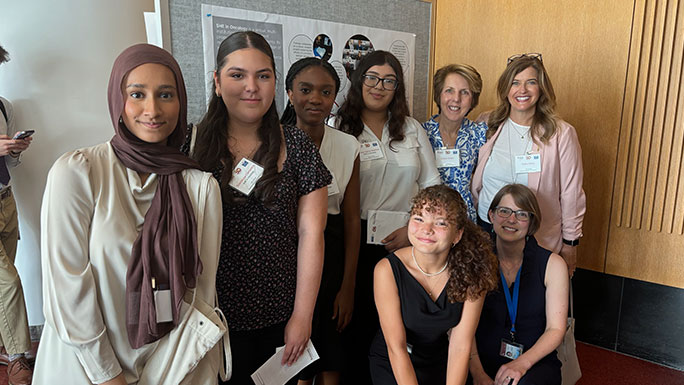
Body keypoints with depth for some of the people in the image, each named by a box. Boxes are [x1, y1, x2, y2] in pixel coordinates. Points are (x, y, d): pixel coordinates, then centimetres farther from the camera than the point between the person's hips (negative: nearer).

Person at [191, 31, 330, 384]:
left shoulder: (296, 146, -2)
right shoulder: (193, 144, -4)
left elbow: (311, 232, -3)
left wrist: (303, 315, -4)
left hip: (281, 315, 1)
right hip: (214, 314, 0)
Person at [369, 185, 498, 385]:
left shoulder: (472, 272, -16)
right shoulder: (388, 270, -22)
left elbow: (460, 347, -15)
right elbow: (396, 348, -20)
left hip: (441, 360, 2)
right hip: (392, 363, -2)